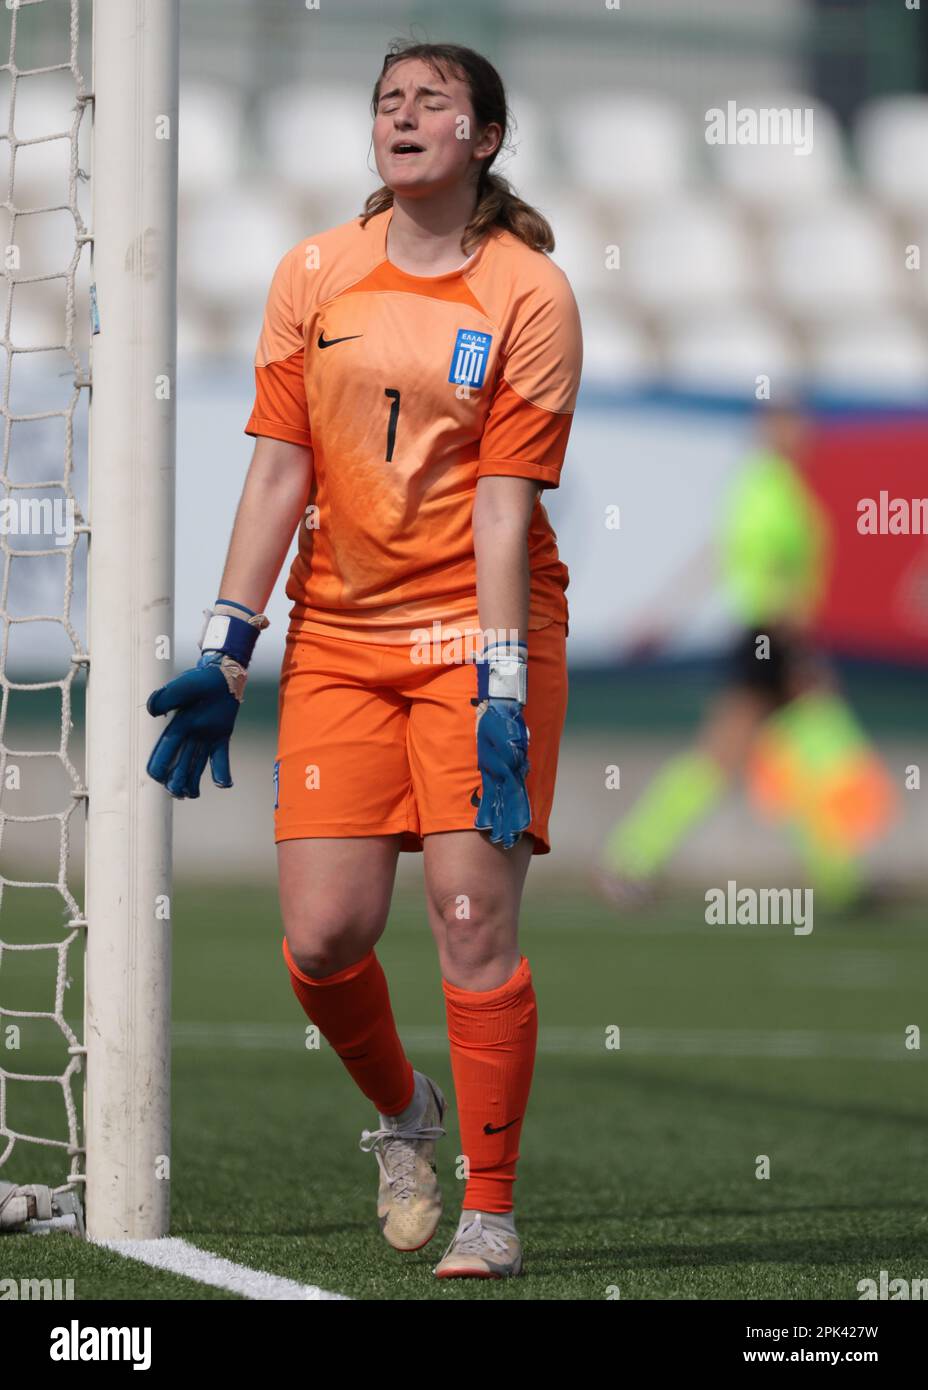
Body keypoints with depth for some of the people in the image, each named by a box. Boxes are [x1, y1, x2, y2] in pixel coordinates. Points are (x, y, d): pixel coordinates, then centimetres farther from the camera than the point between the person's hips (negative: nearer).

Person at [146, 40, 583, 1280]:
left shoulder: (531, 292, -3)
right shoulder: (313, 276, 7)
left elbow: (505, 504, -9)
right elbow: (278, 473, 7)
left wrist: (500, 688, -16)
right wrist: (225, 652, 1)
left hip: (478, 625, -3)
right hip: (337, 634, 3)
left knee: (474, 919, -10)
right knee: (322, 933, -4)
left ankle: (489, 1211, 1)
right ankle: (401, 1114, 27)